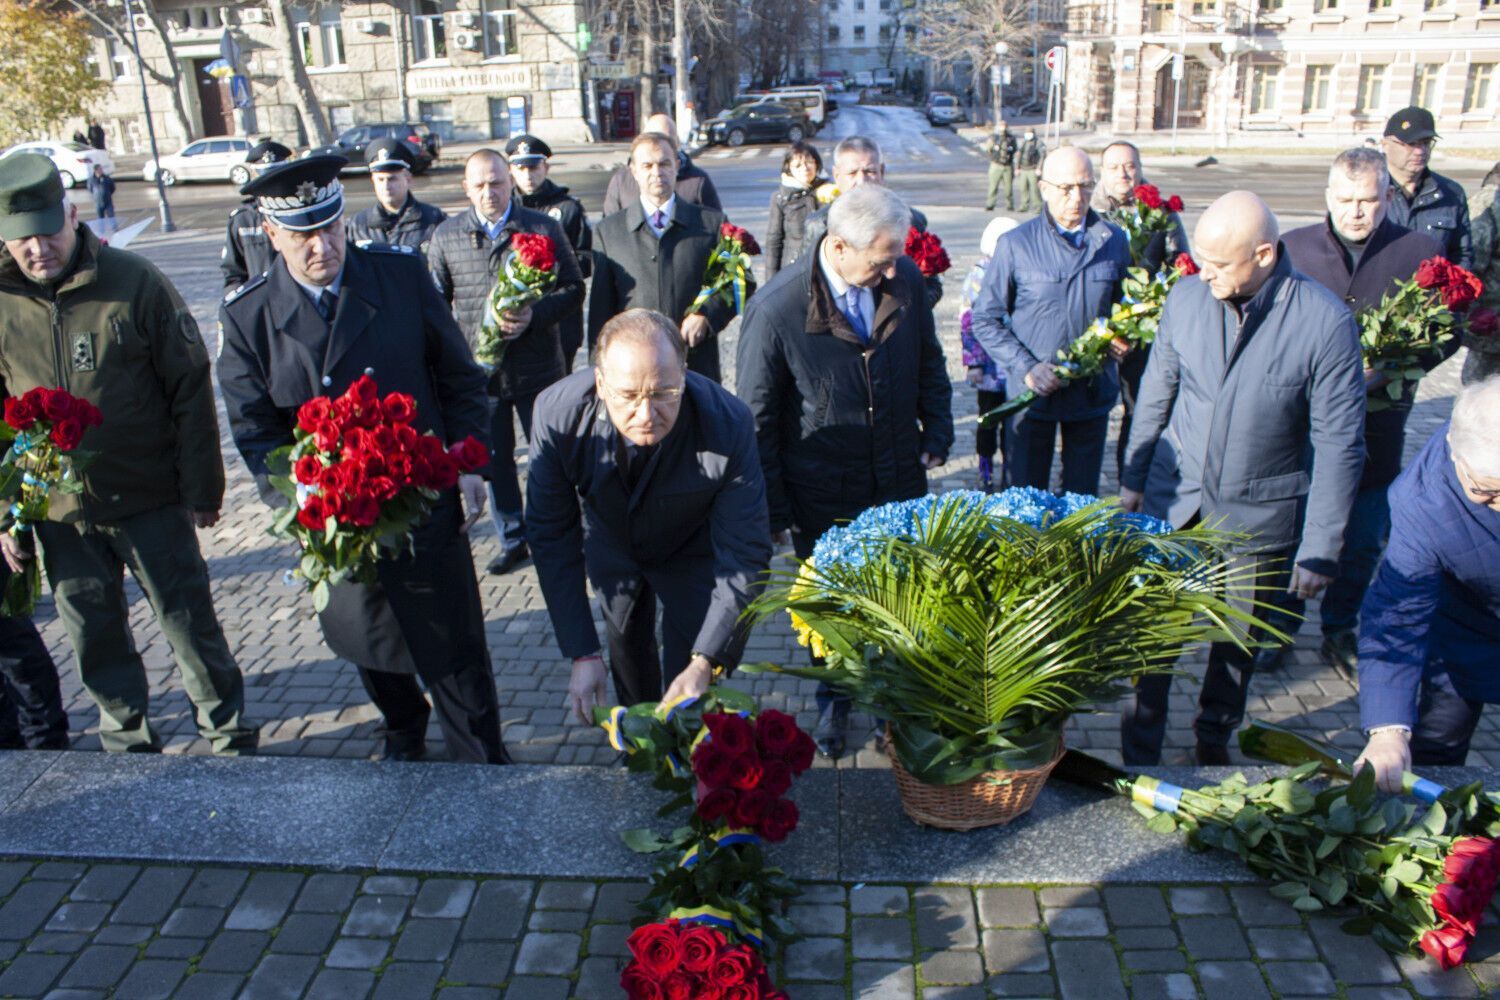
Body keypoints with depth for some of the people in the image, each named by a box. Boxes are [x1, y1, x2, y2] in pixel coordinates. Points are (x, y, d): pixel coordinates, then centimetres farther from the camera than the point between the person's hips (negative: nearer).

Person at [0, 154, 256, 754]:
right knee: (95, 639, 16)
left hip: (151, 500, -3)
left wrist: (201, 489, -6)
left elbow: (190, 389, -7)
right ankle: (129, 743, 35)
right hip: (58, 513, 3)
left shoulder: (134, 282, -11)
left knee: (189, 620, 9)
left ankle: (229, 733, 26)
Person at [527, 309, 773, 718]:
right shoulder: (557, 413, -35)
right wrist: (582, 653, -28)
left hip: (692, 552, -2)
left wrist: (704, 664, -42)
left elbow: (744, 555, -33)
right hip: (610, 544, 2)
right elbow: (553, 536, -24)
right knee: (627, 652, 23)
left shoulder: (728, 425, -39)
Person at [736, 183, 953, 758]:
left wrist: (937, 433, 3)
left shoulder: (904, 279, -9)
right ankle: (834, 703, 40)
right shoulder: (777, 309, -21)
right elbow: (756, 419, -12)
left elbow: (929, 363, 10)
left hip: (900, 482, 3)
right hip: (821, 499, -3)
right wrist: (775, 510, -9)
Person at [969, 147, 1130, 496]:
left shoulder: (1114, 241, 3)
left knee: (1083, 498, 14)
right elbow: (985, 320, -4)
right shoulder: (1015, 244, -5)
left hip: (1094, 392, 3)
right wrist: (1026, 369, -15)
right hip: (1033, 392, -2)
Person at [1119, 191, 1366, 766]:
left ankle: (1215, 738, 40)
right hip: (1175, 495, 2)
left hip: (1261, 511, -2)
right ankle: (1140, 753, 27)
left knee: (1240, 635, 15)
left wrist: (1320, 548, -12)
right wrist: (1132, 479, 11)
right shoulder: (1186, 298, -7)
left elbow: (1338, 444, -12)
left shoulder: (1326, 321, -17)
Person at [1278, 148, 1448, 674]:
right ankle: (1279, 626, 26)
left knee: (1362, 541, 11)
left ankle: (1340, 630, 31)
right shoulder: (1293, 247, 0)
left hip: (1378, 420, 0)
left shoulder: (1422, 251, -1)